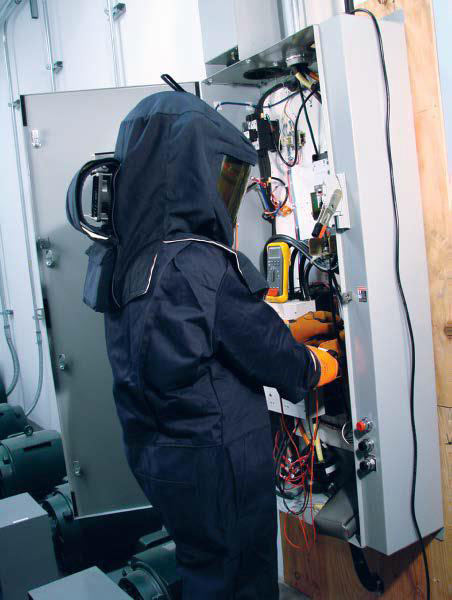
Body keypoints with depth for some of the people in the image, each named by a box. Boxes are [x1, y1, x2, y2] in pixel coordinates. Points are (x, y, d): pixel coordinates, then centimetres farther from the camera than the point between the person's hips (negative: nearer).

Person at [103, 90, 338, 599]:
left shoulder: (132, 260, 1)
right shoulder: (200, 264, -25)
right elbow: (269, 349, -15)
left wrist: (296, 330, 18)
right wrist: (317, 366, 6)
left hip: (157, 457, 8)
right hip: (215, 464, -8)